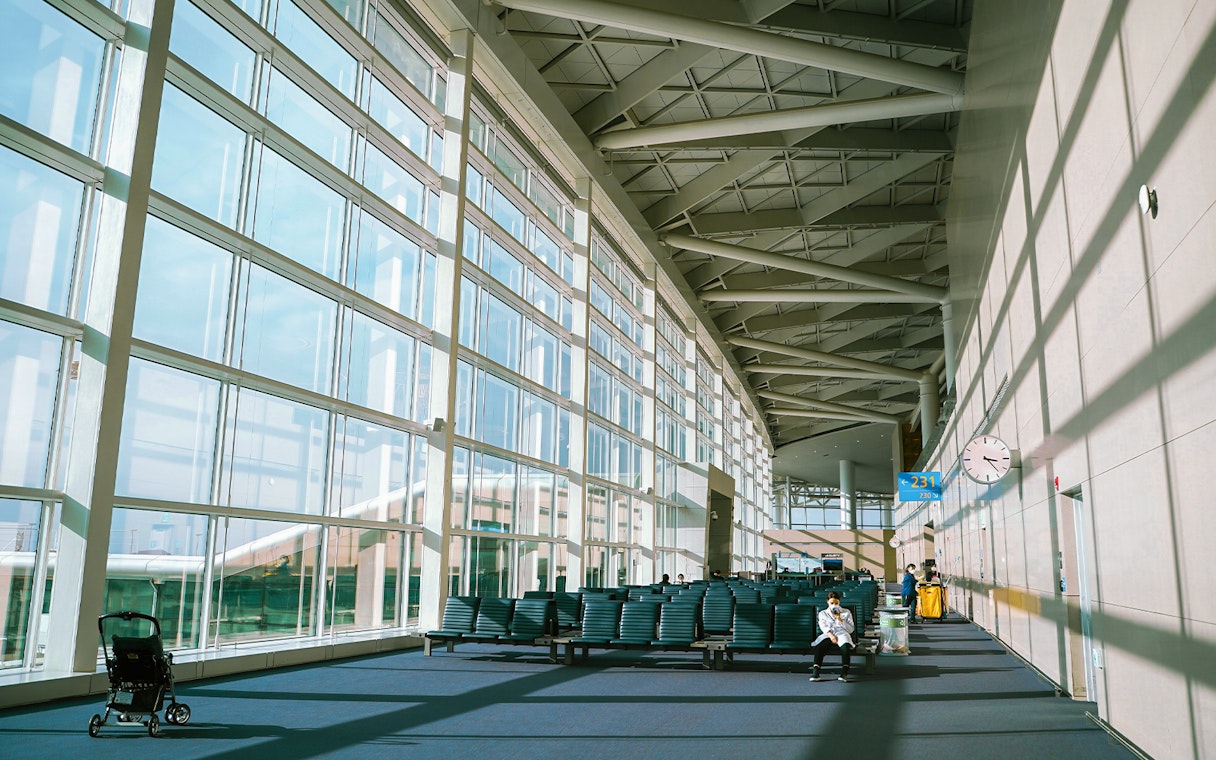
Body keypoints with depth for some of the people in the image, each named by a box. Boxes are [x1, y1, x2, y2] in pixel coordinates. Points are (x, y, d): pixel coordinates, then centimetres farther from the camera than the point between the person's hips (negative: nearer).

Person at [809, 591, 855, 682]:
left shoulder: (846, 612, 21)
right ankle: (815, 672, -42)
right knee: (819, 646, -35)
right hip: (828, 635, 0)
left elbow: (851, 629, 11)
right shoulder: (823, 614, 22)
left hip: (842, 634, 0)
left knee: (845, 646, -39)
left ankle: (844, 673, -45)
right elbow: (823, 627, 3)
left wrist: (840, 620, -3)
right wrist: (830, 634, -19)